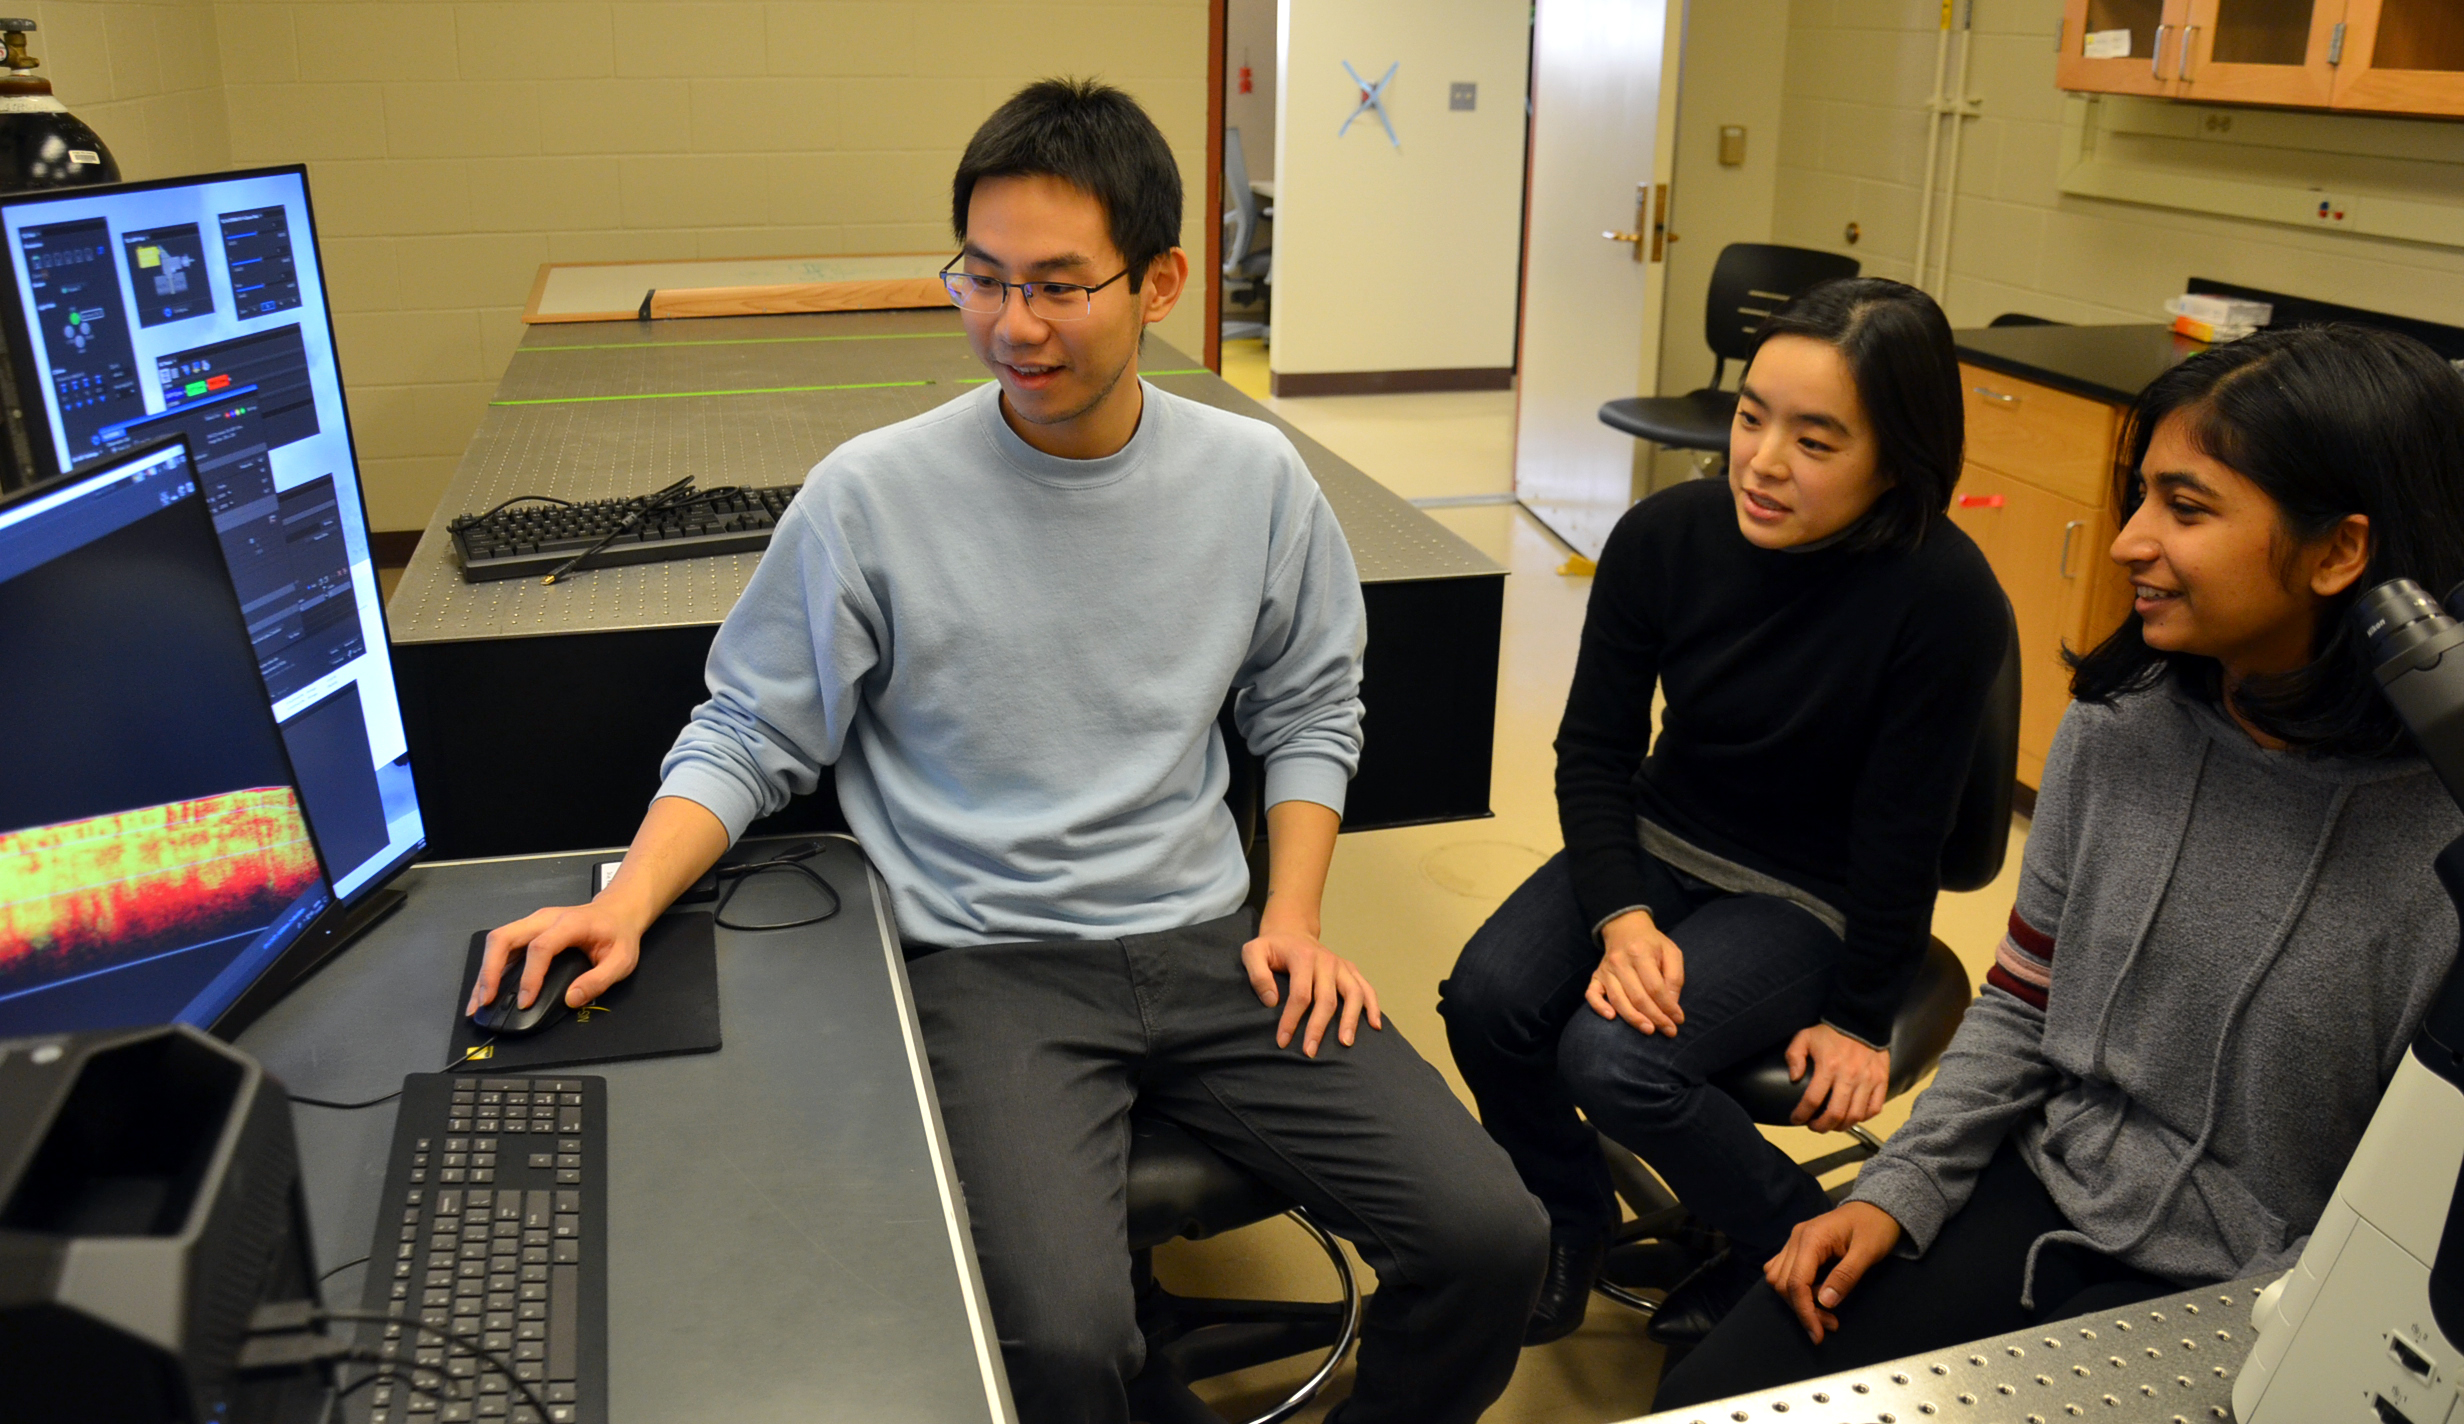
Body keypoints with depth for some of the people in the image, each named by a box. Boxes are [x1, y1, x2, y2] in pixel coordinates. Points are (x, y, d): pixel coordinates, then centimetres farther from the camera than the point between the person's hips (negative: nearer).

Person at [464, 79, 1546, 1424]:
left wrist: (1293, 915, 3)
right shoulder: (869, 497, -6)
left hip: (1205, 944, 4)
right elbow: (746, 736, 2)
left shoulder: (1253, 478, 3)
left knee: (1490, 1239, -9)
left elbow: (1308, 710, 15)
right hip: (988, 962, -3)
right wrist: (629, 898, -14)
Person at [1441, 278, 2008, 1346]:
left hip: (1807, 898, -4)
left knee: (1614, 1060, -25)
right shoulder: (1664, 537, -11)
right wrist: (1620, 917, -17)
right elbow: (1594, 746, -3)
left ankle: (1802, 1243, 6)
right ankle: (1571, 1223, 13)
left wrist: (1859, 1016, -5)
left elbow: (1900, 831, -15)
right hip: (1658, 848, 5)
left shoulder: (1945, 598, -23)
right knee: (1487, 999, -19)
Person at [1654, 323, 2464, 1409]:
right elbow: (2020, 1010, 6)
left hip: (2225, 1293, -4)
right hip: (2044, 1188, 4)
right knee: (1712, 1394, -6)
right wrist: (1898, 1190, -3)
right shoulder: (2114, 727, -4)